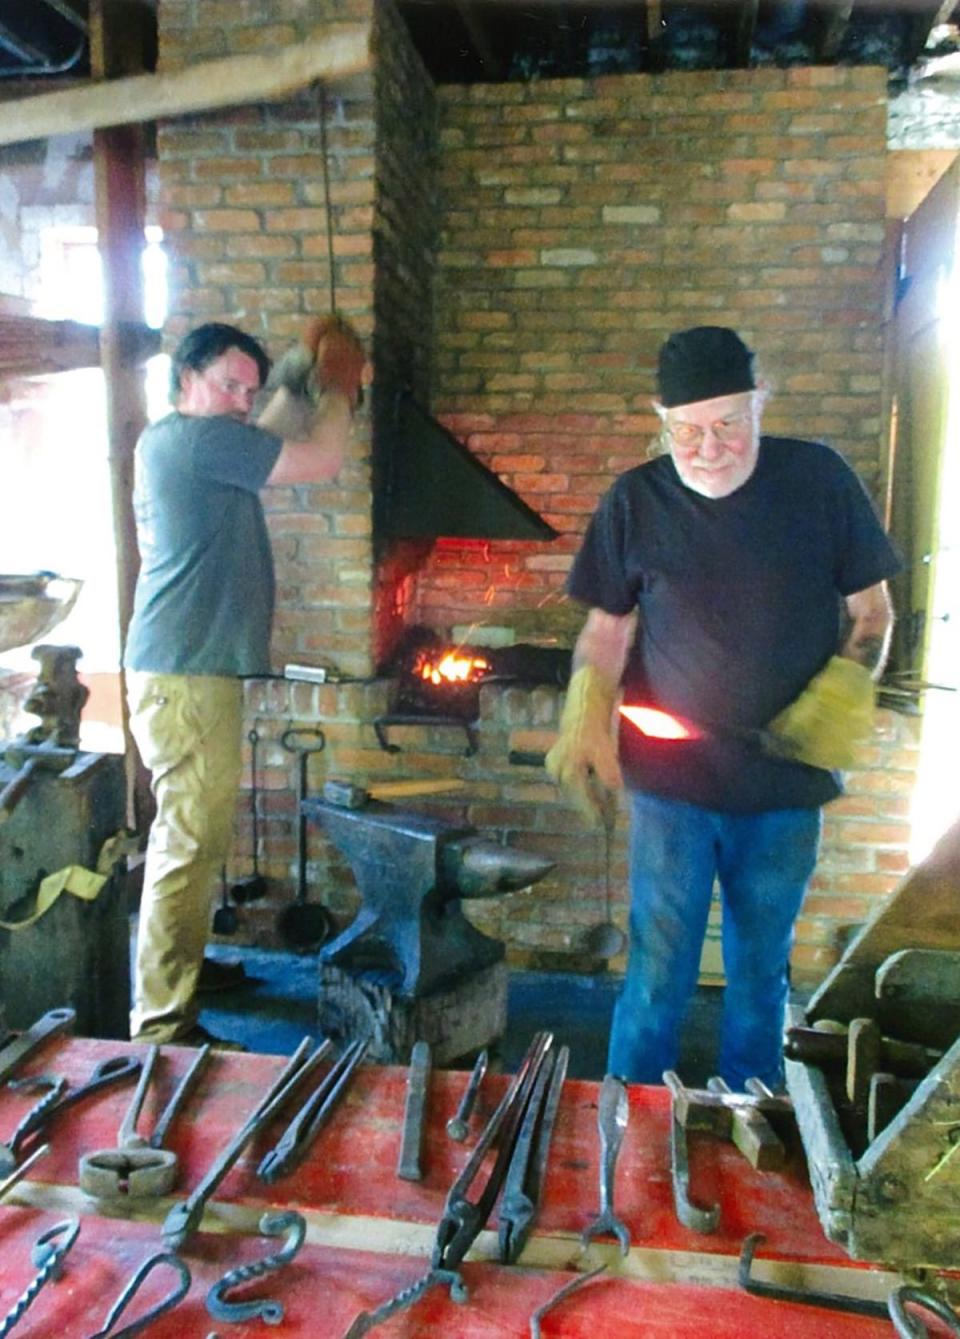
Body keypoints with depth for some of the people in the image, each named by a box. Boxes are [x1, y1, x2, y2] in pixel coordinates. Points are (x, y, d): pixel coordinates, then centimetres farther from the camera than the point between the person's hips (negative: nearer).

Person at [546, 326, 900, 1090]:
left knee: (762, 971, 17)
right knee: (659, 970, 5)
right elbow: (606, 629, 5)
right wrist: (586, 719, -11)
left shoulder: (819, 480, -4)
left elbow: (871, 609, 4)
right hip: (672, 781, -1)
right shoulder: (636, 502, -3)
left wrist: (844, 690, -14)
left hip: (785, 781, 1)